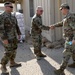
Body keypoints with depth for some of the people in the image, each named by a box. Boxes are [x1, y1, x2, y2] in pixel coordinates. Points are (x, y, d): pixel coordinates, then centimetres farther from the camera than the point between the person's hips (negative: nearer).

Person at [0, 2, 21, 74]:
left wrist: (19, 33, 21)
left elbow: (16, 26, 20)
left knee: (13, 50, 15)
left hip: (13, 36, 9)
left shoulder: (12, 16, 10)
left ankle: (12, 63, 30)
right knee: (8, 52, -9)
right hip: (7, 37, -9)